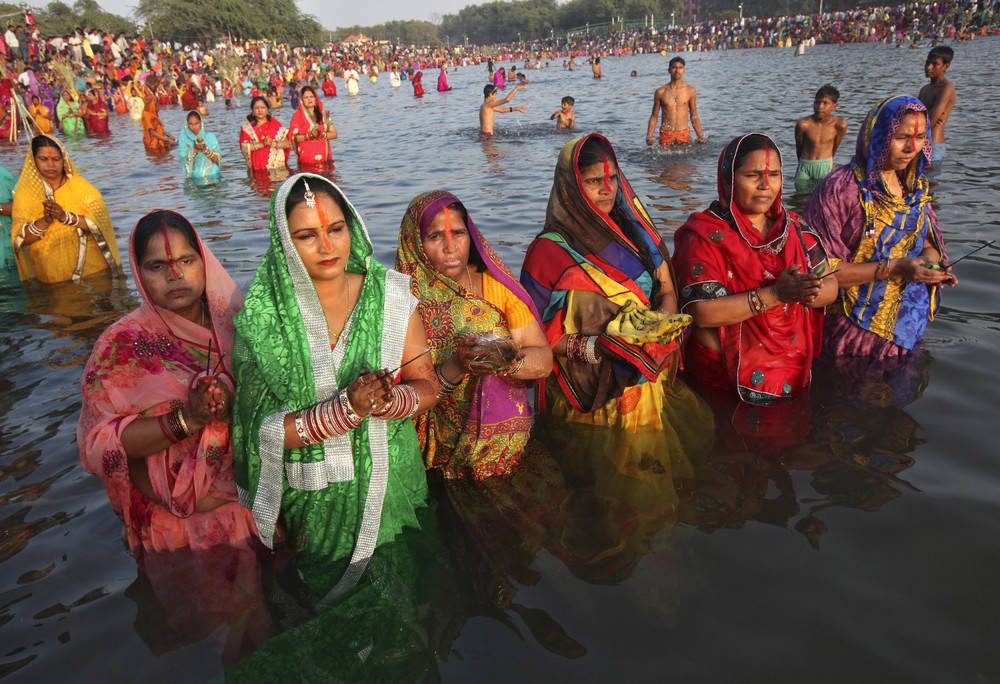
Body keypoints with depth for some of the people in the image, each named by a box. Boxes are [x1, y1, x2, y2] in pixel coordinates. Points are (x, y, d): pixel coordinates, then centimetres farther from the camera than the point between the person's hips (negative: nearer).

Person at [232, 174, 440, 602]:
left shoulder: (390, 297, -8)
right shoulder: (262, 317, -14)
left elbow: (427, 387, -3)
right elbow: (267, 431, -15)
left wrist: (386, 401, -24)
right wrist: (347, 408, -29)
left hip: (388, 482, 2)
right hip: (312, 498, -1)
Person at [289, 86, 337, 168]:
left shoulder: (323, 114, 13)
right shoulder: (297, 116, 3)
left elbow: (334, 134, 7)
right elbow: (292, 138, -5)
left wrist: (321, 135, -11)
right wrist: (308, 136, -18)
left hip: (324, 158, 3)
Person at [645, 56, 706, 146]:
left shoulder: (690, 90, 4)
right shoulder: (660, 92, 1)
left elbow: (694, 116, 10)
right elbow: (654, 116, 8)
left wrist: (701, 136, 3)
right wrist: (649, 136, -4)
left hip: (684, 134, 1)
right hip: (666, 135, -1)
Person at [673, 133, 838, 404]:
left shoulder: (794, 227, 12)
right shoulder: (705, 236, -7)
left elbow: (830, 288, 10)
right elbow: (702, 313, -17)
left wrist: (810, 292, -14)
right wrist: (775, 294, -20)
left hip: (795, 366, 5)